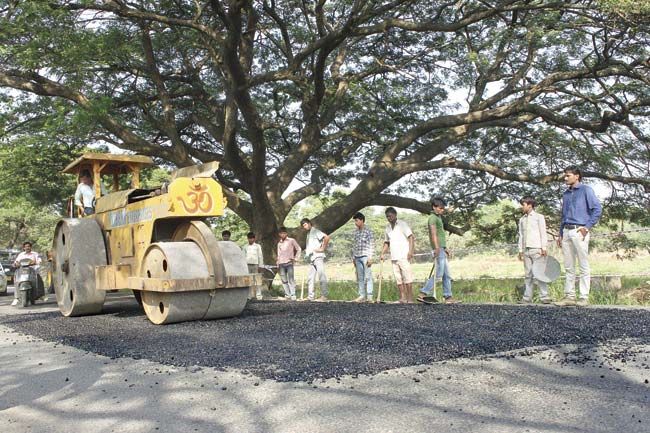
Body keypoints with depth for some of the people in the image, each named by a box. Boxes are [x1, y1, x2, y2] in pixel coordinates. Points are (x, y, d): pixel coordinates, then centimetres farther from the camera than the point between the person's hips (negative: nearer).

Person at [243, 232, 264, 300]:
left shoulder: (257, 246, 4)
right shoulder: (245, 247, 10)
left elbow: (260, 256, 4)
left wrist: (260, 266, -2)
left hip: (255, 264, -2)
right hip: (247, 265, 2)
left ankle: (258, 294, -1)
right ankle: (250, 295, 7)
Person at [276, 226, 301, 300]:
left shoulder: (291, 240, 3)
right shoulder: (279, 243, 16)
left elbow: (299, 249, 7)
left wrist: (295, 258, 0)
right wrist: (278, 265, 13)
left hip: (289, 263, -4)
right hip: (281, 264, 4)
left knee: (291, 279, -10)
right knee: (284, 280, 2)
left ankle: (293, 295, -10)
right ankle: (287, 294, 8)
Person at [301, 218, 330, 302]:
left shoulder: (315, 231, -5)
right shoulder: (308, 233, 21)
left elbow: (326, 237, -19)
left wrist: (322, 249, -15)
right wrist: (306, 251, 16)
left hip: (318, 257, -9)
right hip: (311, 259, 9)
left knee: (321, 277, -8)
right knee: (310, 278, 7)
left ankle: (324, 296, -8)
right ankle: (311, 296, 11)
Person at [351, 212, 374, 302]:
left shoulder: (368, 231, -4)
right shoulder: (355, 232, 14)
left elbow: (371, 245, -7)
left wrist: (370, 257, -13)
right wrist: (353, 257, 14)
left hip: (365, 257, -6)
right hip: (357, 257, 6)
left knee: (368, 277, -4)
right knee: (360, 278, 8)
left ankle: (370, 297, -2)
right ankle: (361, 296, 13)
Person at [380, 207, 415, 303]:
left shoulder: (402, 224, 0)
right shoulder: (388, 227, 17)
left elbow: (411, 237, -7)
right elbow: (386, 242, 24)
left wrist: (410, 251, -18)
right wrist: (382, 253, 13)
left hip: (404, 256, -6)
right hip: (394, 257, 6)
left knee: (407, 277, -6)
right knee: (398, 278, 5)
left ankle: (410, 298, -3)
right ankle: (403, 298, 8)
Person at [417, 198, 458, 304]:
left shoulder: (439, 217, 21)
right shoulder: (433, 218, -10)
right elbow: (433, 233, -23)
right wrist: (437, 248, -33)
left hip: (442, 249, 10)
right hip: (438, 249, -10)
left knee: (447, 275, 9)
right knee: (438, 274, -11)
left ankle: (448, 297, 13)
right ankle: (423, 294, -9)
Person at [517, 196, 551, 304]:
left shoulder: (539, 217, 4)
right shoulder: (522, 219, 18)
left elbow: (543, 233, 0)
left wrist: (544, 247, -7)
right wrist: (520, 250, 11)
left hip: (536, 249, -5)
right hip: (526, 250, 5)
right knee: (527, 274, 5)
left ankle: (544, 297, -5)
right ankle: (527, 297, 6)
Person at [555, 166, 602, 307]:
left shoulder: (586, 190, 1)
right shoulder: (566, 194, 20)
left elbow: (597, 209, -7)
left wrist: (587, 227, -12)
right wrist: (560, 233, 19)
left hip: (579, 231, -7)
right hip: (566, 231, 7)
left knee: (583, 266, -3)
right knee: (568, 266, 7)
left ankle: (584, 297, 0)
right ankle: (569, 296, 11)